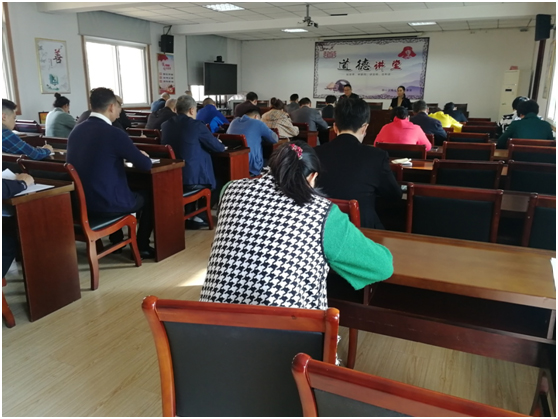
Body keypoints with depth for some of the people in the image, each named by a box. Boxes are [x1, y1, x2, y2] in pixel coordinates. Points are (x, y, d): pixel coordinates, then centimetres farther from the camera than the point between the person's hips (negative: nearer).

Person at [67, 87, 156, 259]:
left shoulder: (76, 130, 5)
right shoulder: (114, 133, -18)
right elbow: (145, 165, -11)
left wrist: (130, 155, 22)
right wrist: (141, 155, 11)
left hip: (80, 201, 7)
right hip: (107, 203, -7)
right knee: (149, 196, 19)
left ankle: (116, 240, 41)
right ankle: (142, 247, 25)